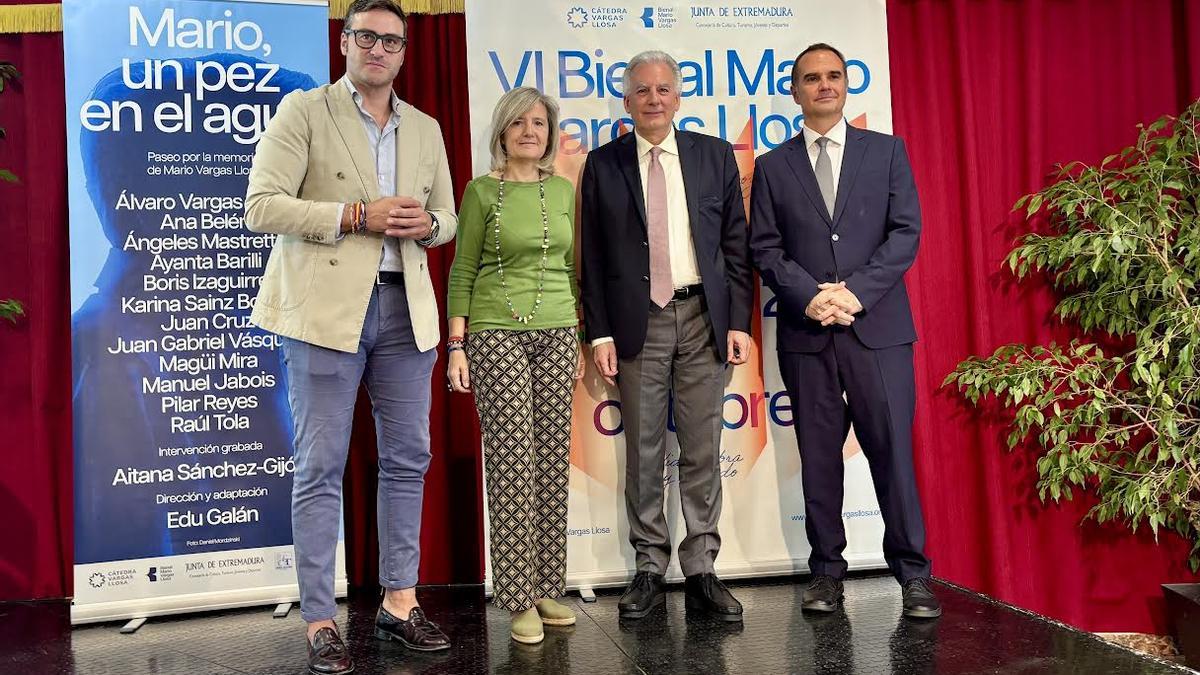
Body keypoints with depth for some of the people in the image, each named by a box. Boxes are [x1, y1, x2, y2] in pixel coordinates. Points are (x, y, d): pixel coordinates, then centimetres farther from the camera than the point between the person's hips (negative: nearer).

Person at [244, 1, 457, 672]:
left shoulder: (425, 128, 16)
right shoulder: (304, 111, 2)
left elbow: (447, 217, 21)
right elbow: (262, 206, -7)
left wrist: (426, 224, -3)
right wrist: (356, 215, -15)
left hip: (405, 307, 5)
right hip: (327, 307, -5)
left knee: (408, 459, 8)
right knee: (321, 466, -1)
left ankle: (400, 602, 22)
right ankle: (320, 621, 9)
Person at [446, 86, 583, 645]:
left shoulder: (564, 191, 12)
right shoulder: (481, 191, 0)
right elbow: (461, 272, -1)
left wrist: (581, 340, 13)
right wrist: (456, 345, -8)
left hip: (557, 332, 4)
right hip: (496, 332, -4)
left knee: (552, 461, 4)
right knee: (512, 462, -5)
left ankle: (549, 588, 15)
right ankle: (520, 598, 5)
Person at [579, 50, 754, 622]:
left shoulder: (715, 156, 8)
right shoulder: (603, 164, 6)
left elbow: (736, 245, 6)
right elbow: (592, 257, 4)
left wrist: (739, 321, -1)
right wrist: (600, 332, -3)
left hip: (704, 318, 1)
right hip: (638, 322, 0)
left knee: (702, 452, 4)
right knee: (643, 454, 5)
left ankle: (701, 571, 15)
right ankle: (649, 569, 17)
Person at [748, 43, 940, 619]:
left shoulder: (887, 151, 10)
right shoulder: (773, 166, 11)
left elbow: (906, 232, 1)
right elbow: (765, 248, 4)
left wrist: (855, 290, -11)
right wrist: (811, 296, -12)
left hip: (879, 326, -1)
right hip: (806, 332, 1)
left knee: (892, 446, -1)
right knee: (818, 454, 6)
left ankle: (912, 570, 9)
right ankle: (827, 568, 16)